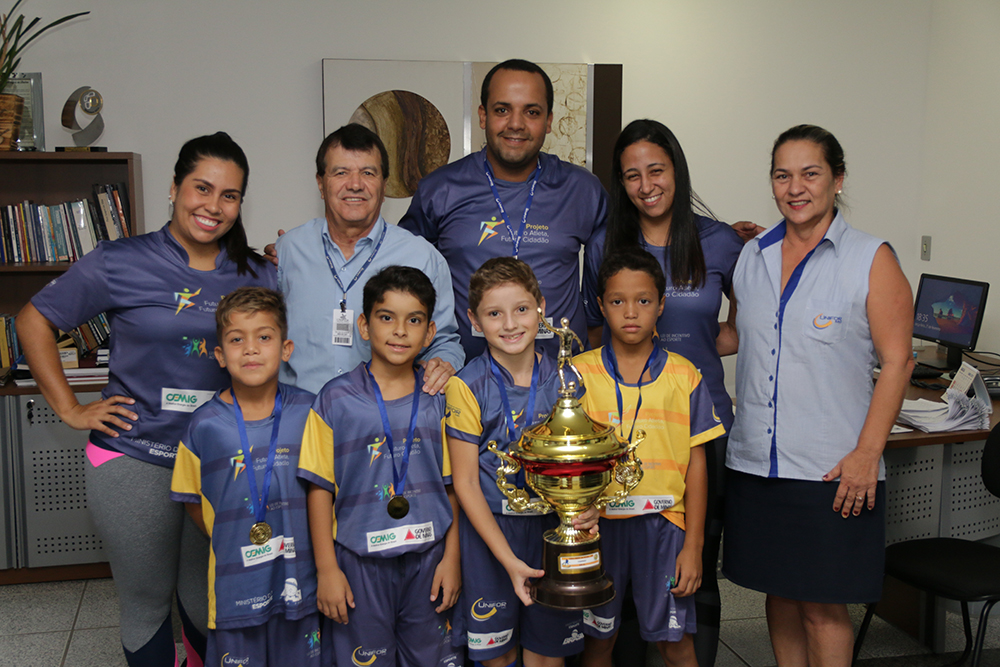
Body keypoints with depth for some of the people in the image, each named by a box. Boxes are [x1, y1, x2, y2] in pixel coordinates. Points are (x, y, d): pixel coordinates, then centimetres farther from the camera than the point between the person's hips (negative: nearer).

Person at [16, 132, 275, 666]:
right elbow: (33, 322, 2)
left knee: (207, 601, 14)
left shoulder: (258, 276, 4)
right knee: (145, 602, 11)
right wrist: (69, 410, -1)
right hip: (133, 461, -2)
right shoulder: (121, 263, -5)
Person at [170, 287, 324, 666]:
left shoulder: (307, 413, -3)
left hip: (300, 579, 1)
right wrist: (228, 540, 3)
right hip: (236, 587, -1)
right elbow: (191, 500, 7)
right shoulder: (205, 425, -6)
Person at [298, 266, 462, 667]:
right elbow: (320, 489, -4)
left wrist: (452, 558, 3)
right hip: (360, 560, -2)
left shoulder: (438, 400, 2)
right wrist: (327, 569, -5)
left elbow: (451, 486, 5)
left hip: (428, 557, 2)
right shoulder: (336, 400, -5)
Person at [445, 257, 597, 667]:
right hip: (490, 529, -2)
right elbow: (466, 483, -10)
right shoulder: (468, 387, -10)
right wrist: (509, 560, -15)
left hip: (553, 526, 3)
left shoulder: (563, 380, 0)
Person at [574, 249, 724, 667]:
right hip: (598, 523, 0)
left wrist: (693, 545, -1)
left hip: (663, 522, 0)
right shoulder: (579, 374, 0)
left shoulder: (683, 375, 1)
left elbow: (696, 463, 2)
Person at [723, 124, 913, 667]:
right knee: (780, 592, 14)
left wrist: (867, 453, -13)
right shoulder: (752, 257, 10)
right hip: (755, 460, 5)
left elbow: (896, 362, -7)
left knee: (822, 605, 2)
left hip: (832, 470, -4)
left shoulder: (871, 260, -4)